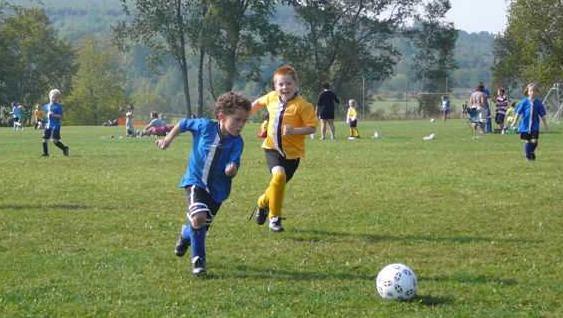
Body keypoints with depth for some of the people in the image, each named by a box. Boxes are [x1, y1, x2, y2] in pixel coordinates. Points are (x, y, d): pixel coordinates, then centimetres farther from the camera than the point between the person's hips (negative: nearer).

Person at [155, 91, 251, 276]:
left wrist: (232, 169, -44)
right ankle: (198, 260, -8)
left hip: (218, 189, 3)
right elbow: (184, 124, 2)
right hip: (195, 181, -2)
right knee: (198, 217, -25)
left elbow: (234, 164, -21)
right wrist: (168, 140, 9)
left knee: (202, 226, 15)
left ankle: (186, 234, 52)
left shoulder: (236, 142, -15)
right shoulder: (205, 126, -16)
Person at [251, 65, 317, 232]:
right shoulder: (272, 98, -1)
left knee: (278, 183, 9)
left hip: (292, 152, -1)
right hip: (272, 147, 1)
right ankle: (274, 217, -8)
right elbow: (259, 103, 22)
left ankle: (263, 203, 45)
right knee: (279, 175, -24)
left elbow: (312, 127, -18)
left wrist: (293, 131, -31)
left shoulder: (303, 105, -16)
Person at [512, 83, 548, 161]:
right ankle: (528, 156, 17)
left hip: (535, 126, 1)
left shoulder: (538, 103, 0)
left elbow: (542, 115, 8)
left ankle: (532, 152, 22)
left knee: (534, 141, -6)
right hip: (525, 125, -1)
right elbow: (518, 112, 2)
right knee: (527, 141, 2)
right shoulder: (524, 102, -4)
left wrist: (545, 124, 12)